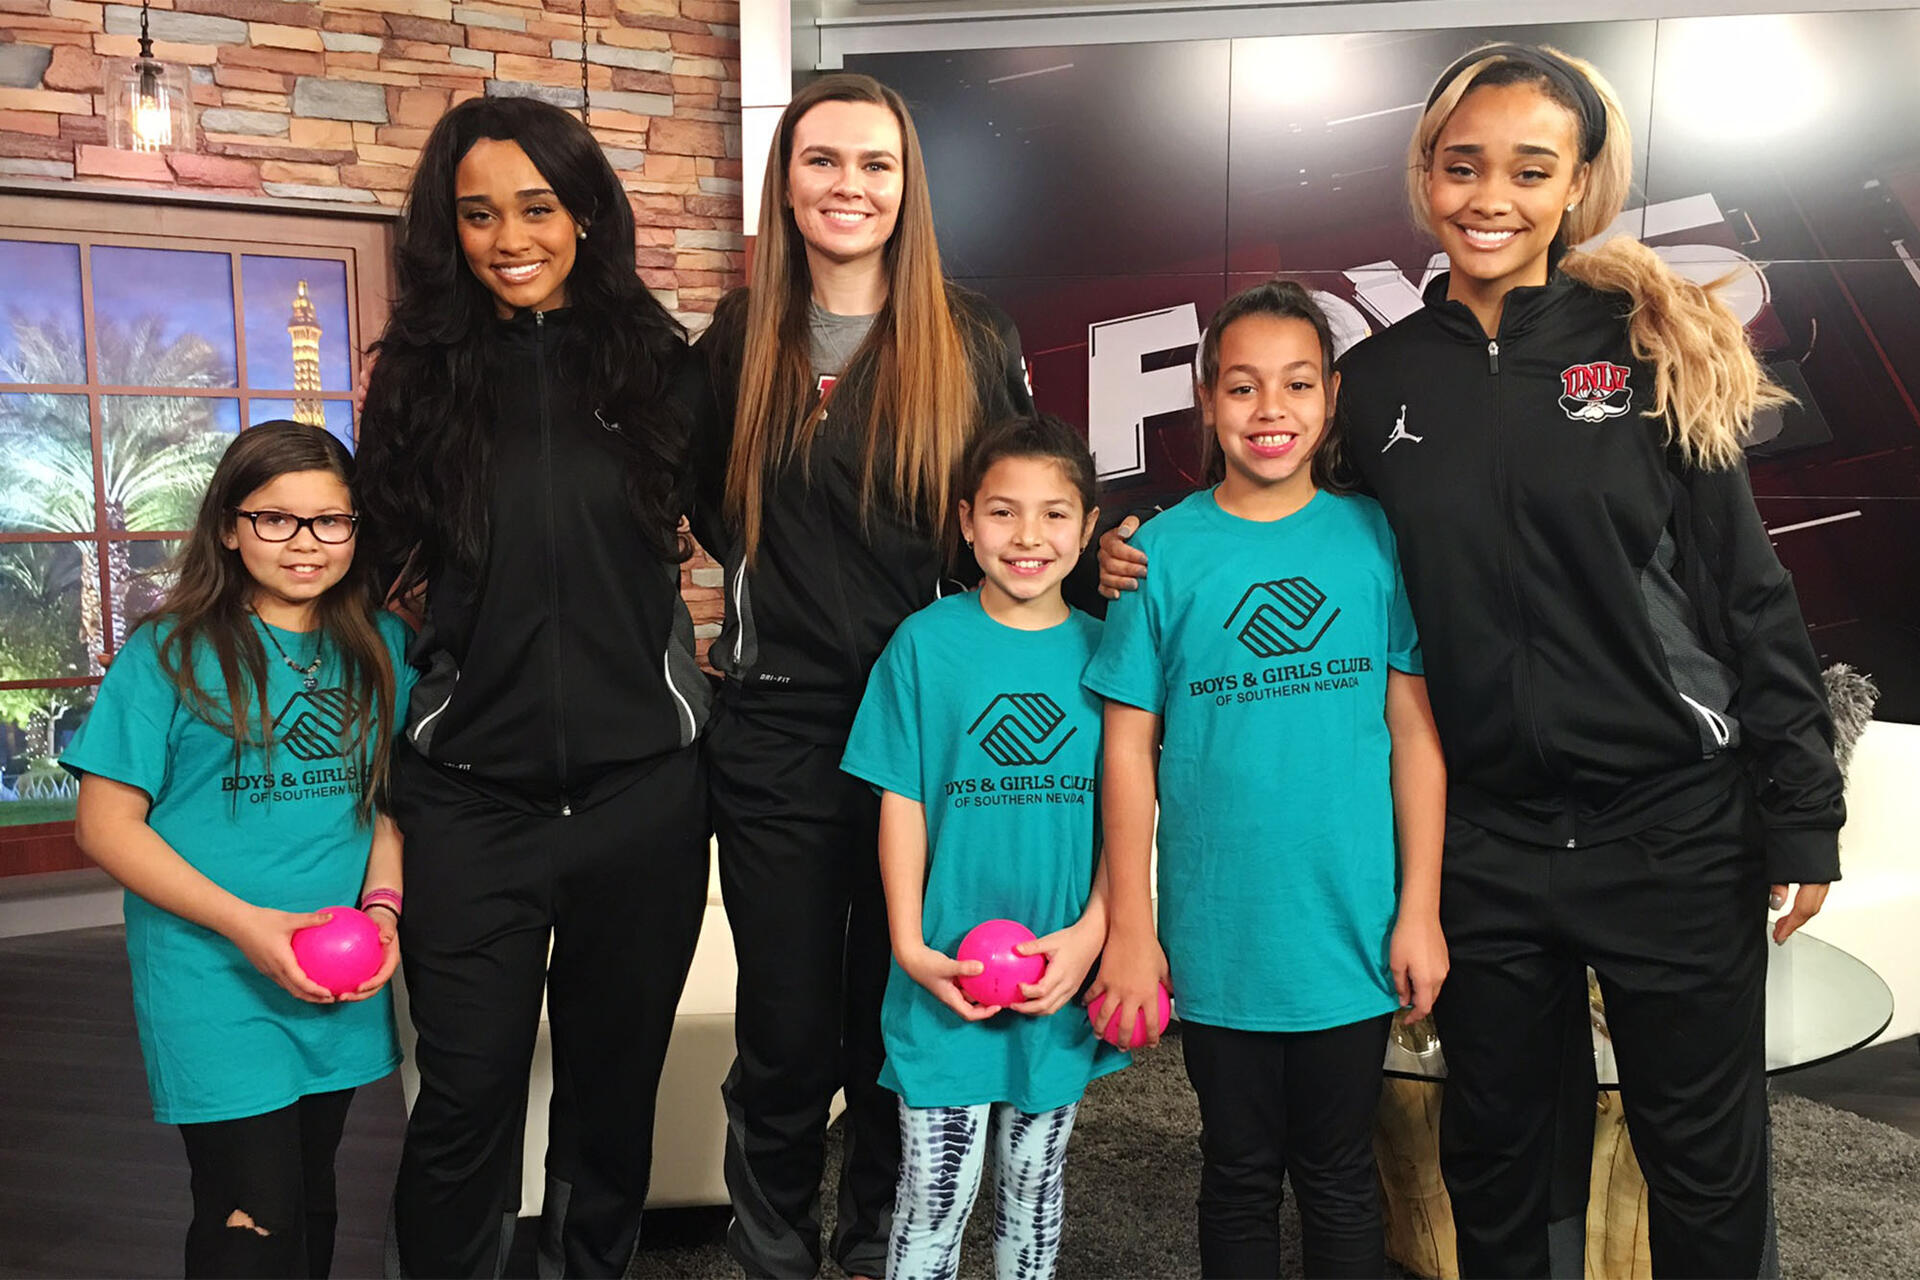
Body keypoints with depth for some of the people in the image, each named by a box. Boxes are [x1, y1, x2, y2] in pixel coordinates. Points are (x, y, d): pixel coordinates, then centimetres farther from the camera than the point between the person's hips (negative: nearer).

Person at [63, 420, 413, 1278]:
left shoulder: (380, 648, 5)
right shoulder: (169, 653, -7)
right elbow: (105, 824, -8)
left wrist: (382, 905, -7)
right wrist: (243, 922, -17)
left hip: (340, 983, 4)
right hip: (214, 983, -4)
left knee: (311, 1202, 18)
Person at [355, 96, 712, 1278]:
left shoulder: (658, 363, 1)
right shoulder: (420, 374, 3)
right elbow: (384, 567, 8)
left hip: (641, 782, 1)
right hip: (470, 792, 0)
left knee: (616, 1079, 15)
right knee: (467, 1099, 4)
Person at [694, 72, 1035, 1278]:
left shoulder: (973, 339, 1)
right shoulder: (740, 337, 5)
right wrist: (781, 586, 7)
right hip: (776, 726, 1)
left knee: (900, 1018, 11)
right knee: (786, 1030, 7)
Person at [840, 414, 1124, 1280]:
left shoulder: (1103, 651, 0)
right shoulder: (924, 644, -5)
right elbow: (901, 804, -3)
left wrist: (1090, 934, -10)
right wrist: (911, 948, -9)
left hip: (1063, 977, 2)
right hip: (948, 979, -2)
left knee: (1035, 1181, 17)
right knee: (934, 1192, 4)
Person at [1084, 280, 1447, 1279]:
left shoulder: (1374, 537, -1)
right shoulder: (1164, 550, -3)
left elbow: (1415, 730, 1)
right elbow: (1130, 748, -2)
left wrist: (1419, 913, -1)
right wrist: (1130, 928, -2)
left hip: (1353, 927, 1)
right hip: (1216, 934, 0)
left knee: (1339, 1173, 15)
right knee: (1240, 1172, 16)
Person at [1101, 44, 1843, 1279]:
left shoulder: (1650, 349, -4)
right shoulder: (1376, 382, 2)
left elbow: (1749, 596, -3)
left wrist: (1801, 817, -4)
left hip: (1678, 826, -1)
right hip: (1484, 839, 2)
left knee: (1706, 1155, 12)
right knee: (1495, 1146, 17)